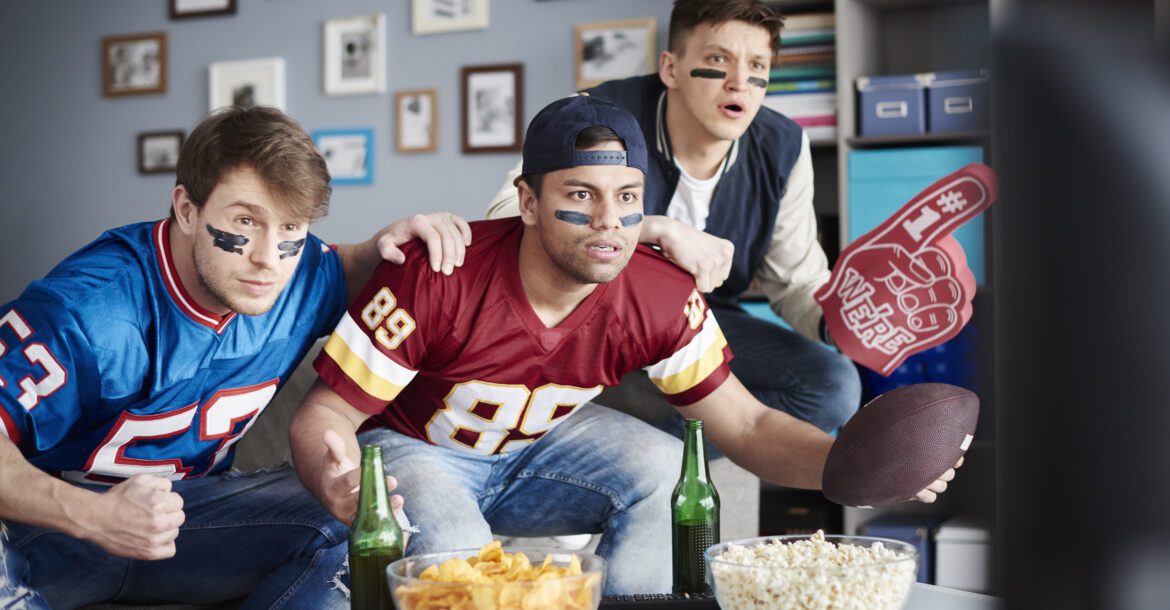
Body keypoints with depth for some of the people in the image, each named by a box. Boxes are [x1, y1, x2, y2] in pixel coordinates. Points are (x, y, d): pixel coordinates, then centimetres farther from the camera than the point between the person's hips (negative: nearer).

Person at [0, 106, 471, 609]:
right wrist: (91, 517, -44)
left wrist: (384, 247, -4)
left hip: (191, 499, 6)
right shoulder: (91, 307, -26)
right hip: (52, 510, -5)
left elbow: (343, 270, 20)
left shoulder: (302, 277, -5)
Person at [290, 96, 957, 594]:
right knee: (447, 547, -35)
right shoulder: (436, 277, -30)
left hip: (541, 445, 4)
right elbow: (325, 412, -23)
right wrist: (335, 482, -48)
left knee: (669, 468, -22)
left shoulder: (664, 298, -19)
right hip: (417, 449, -3)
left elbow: (745, 425, -11)